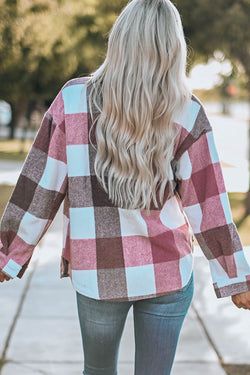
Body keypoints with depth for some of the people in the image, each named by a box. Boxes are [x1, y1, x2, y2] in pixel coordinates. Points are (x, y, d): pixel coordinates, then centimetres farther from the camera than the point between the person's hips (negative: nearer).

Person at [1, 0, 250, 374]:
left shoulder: (73, 99, -7)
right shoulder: (186, 112, -8)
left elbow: (38, 188, -5)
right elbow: (207, 206, -7)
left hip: (96, 273, 1)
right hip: (167, 272, -1)